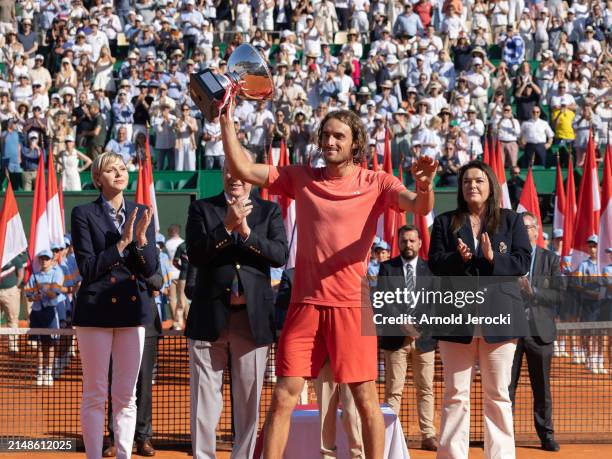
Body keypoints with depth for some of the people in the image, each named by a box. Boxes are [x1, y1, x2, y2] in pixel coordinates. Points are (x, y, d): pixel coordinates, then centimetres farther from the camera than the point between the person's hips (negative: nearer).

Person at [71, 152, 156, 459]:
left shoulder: (142, 214, 9)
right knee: (95, 393, 0)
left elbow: (150, 269, 4)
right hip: (96, 308, -3)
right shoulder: (83, 214, -2)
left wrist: (141, 239, -14)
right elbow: (87, 268, -9)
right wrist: (122, 243, -15)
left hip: (133, 308, 4)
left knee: (127, 394, 6)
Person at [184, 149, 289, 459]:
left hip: (253, 317, 0)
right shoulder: (202, 209, 7)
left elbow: (280, 255, -6)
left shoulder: (269, 211, 8)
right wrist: (227, 227, -19)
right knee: (205, 396, 4)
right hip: (210, 315, 0)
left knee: (249, 398, 5)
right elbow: (194, 255, -7)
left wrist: (246, 231, -17)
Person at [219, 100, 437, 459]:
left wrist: (425, 186, -36)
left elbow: (420, 206, -14)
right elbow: (242, 169, 6)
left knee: (366, 399, 1)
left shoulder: (376, 183, 2)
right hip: (305, 304, 2)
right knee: (283, 398, 1)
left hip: (352, 304, -2)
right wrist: (227, 119, -3)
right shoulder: (301, 178, 9)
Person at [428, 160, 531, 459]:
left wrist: (492, 259, -17)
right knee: (455, 393, 1)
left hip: (499, 314, 0)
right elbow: (435, 263, 1)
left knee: (498, 394, 3)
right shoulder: (445, 222, 12)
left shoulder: (511, 221, 10)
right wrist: (458, 259, -19)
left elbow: (522, 262, 0)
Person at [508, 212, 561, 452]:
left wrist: (532, 290, -16)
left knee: (542, 388, 6)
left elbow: (558, 295, -3)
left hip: (539, 331, 0)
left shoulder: (551, 259, 5)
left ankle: (546, 435, 13)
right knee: (506, 386, 2)